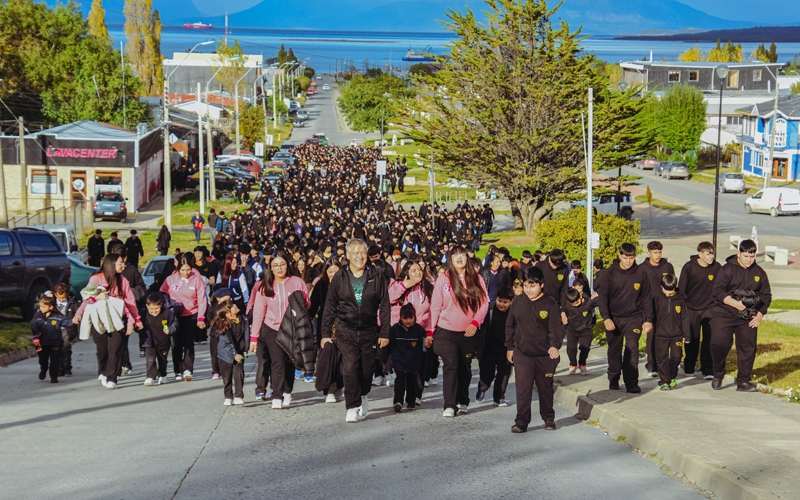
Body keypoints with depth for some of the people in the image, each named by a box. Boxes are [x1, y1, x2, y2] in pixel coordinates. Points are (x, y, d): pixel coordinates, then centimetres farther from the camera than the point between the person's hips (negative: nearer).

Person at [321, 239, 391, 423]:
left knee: (367, 369, 8)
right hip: (346, 331, -1)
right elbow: (329, 307, 5)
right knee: (350, 368, -10)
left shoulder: (377, 276, 0)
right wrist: (326, 333, 2)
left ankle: (363, 396, 36)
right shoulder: (339, 277, 1)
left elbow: (384, 306, 2)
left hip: (369, 332, 1)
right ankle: (352, 408, -2)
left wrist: (384, 333, -1)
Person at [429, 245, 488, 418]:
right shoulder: (443, 279, -1)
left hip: (468, 333, 2)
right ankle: (449, 405, -11)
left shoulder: (476, 279, 3)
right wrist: (430, 332, -1)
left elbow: (484, 303, 2)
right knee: (451, 365, -14)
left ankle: (463, 402, 25)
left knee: (465, 368, 9)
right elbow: (435, 306, 0)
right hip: (446, 331, -2)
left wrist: (475, 322, -13)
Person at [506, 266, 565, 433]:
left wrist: (555, 345, -30)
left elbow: (556, 326, -15)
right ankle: (521, 421, 0)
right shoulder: (518, 302, 2)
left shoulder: (550, 303, -7)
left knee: (545, 388, 13)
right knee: (523, 388, -4)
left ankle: (548, 418, 27)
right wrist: (509, 347, 12)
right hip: (522, 353, 1)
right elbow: (510, 326, 12)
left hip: (545, 354, -1)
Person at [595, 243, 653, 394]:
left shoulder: (640, 274, 0)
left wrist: (648, 319, 2)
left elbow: (646, 298, 6)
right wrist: (606, 318, -16)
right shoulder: (609, 273, -4)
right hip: (613, 318, 1)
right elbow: (602, 297, -5)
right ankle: (613, 381, 23)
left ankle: (632, 383, -10)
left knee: (632, 348, -13)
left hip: (633, 318, 0)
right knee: (614, 351, 9)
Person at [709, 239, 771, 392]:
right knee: (719, 343, -16)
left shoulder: (759, 273, 9)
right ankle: (718, 375, 6)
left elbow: (766, 295, 16)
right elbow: (717, 291, -10)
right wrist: (734, 303, -21)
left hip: (748, 319, 4)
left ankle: (743, 382, 13)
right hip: (725, 315, -4)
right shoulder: (728, 269, -5)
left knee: (748, 349, 2)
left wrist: (760, 314, 2)